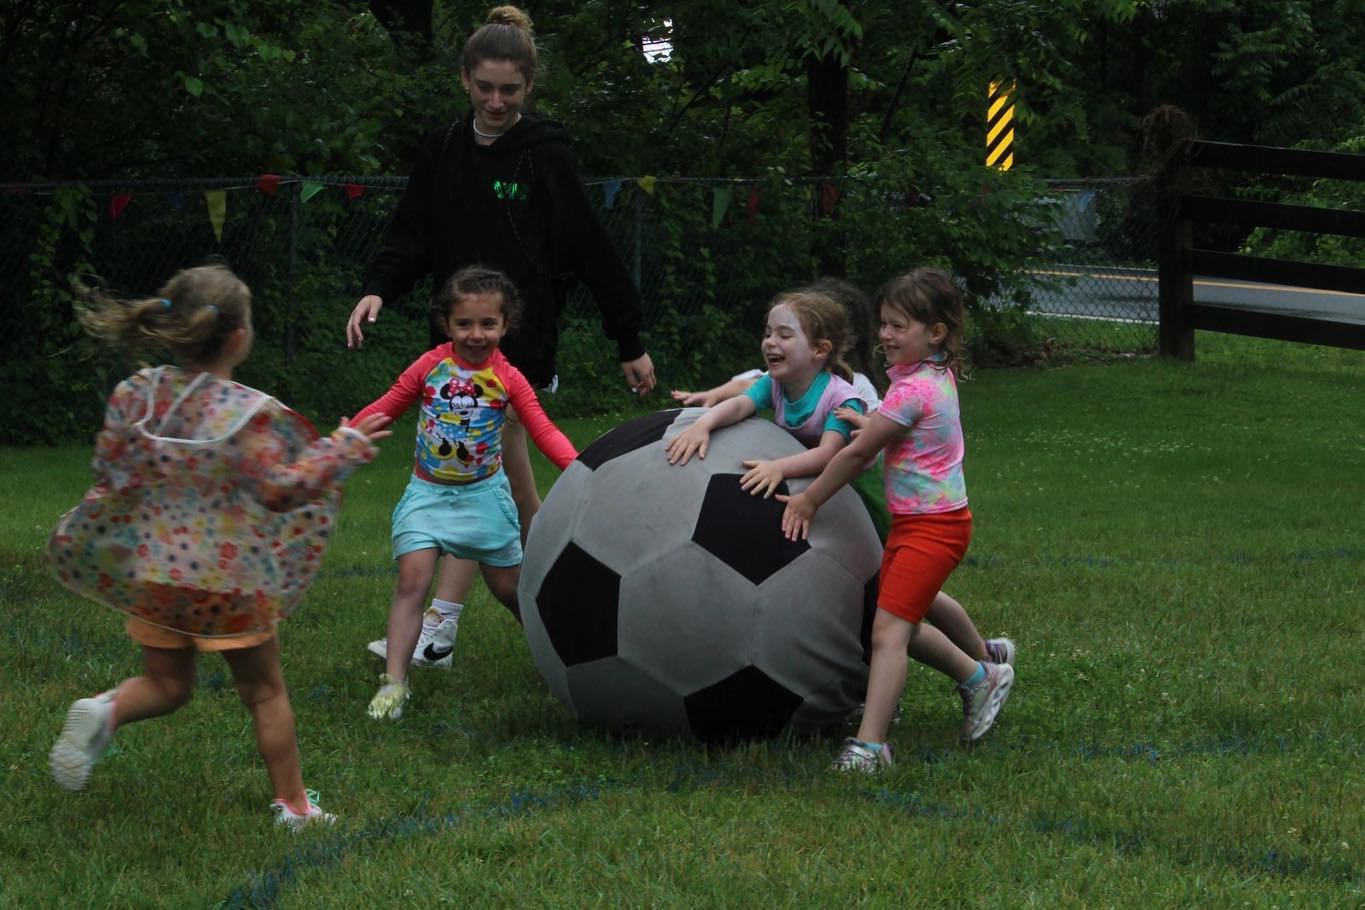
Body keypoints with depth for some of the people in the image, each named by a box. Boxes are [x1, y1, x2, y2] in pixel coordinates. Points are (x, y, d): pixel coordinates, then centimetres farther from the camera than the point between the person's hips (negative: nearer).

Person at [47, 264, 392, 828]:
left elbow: (108, 474, 2)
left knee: (165, 684, 18)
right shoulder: (249, 413, -18)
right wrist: (344, 449, -11)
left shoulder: (136, 394, -4)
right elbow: (280, 490, -20)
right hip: (230, 580, -4)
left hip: (153, 571, 4)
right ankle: (292, 804, 19)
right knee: (264, 691, 13)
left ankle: (104, 712, -12)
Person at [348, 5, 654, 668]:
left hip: (521, 341, -6)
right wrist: (378, 290, -11)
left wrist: (630, 344, 0)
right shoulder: (442, 153, 8)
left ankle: (438, 631, -12)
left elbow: (592, 253, -3)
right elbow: (410, 237, 9)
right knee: (514, 482, 13)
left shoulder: (546, 156, -6)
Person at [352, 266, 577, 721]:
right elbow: (385, 408, 3)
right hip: (428, 492, 0)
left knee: (511, 589, 9)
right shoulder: (429, 367, -5)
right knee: (411, 582, -15)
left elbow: (544, 432, -8)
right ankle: (393, 683, -14)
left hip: (483, 494, 0)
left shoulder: (508, 379, -6)